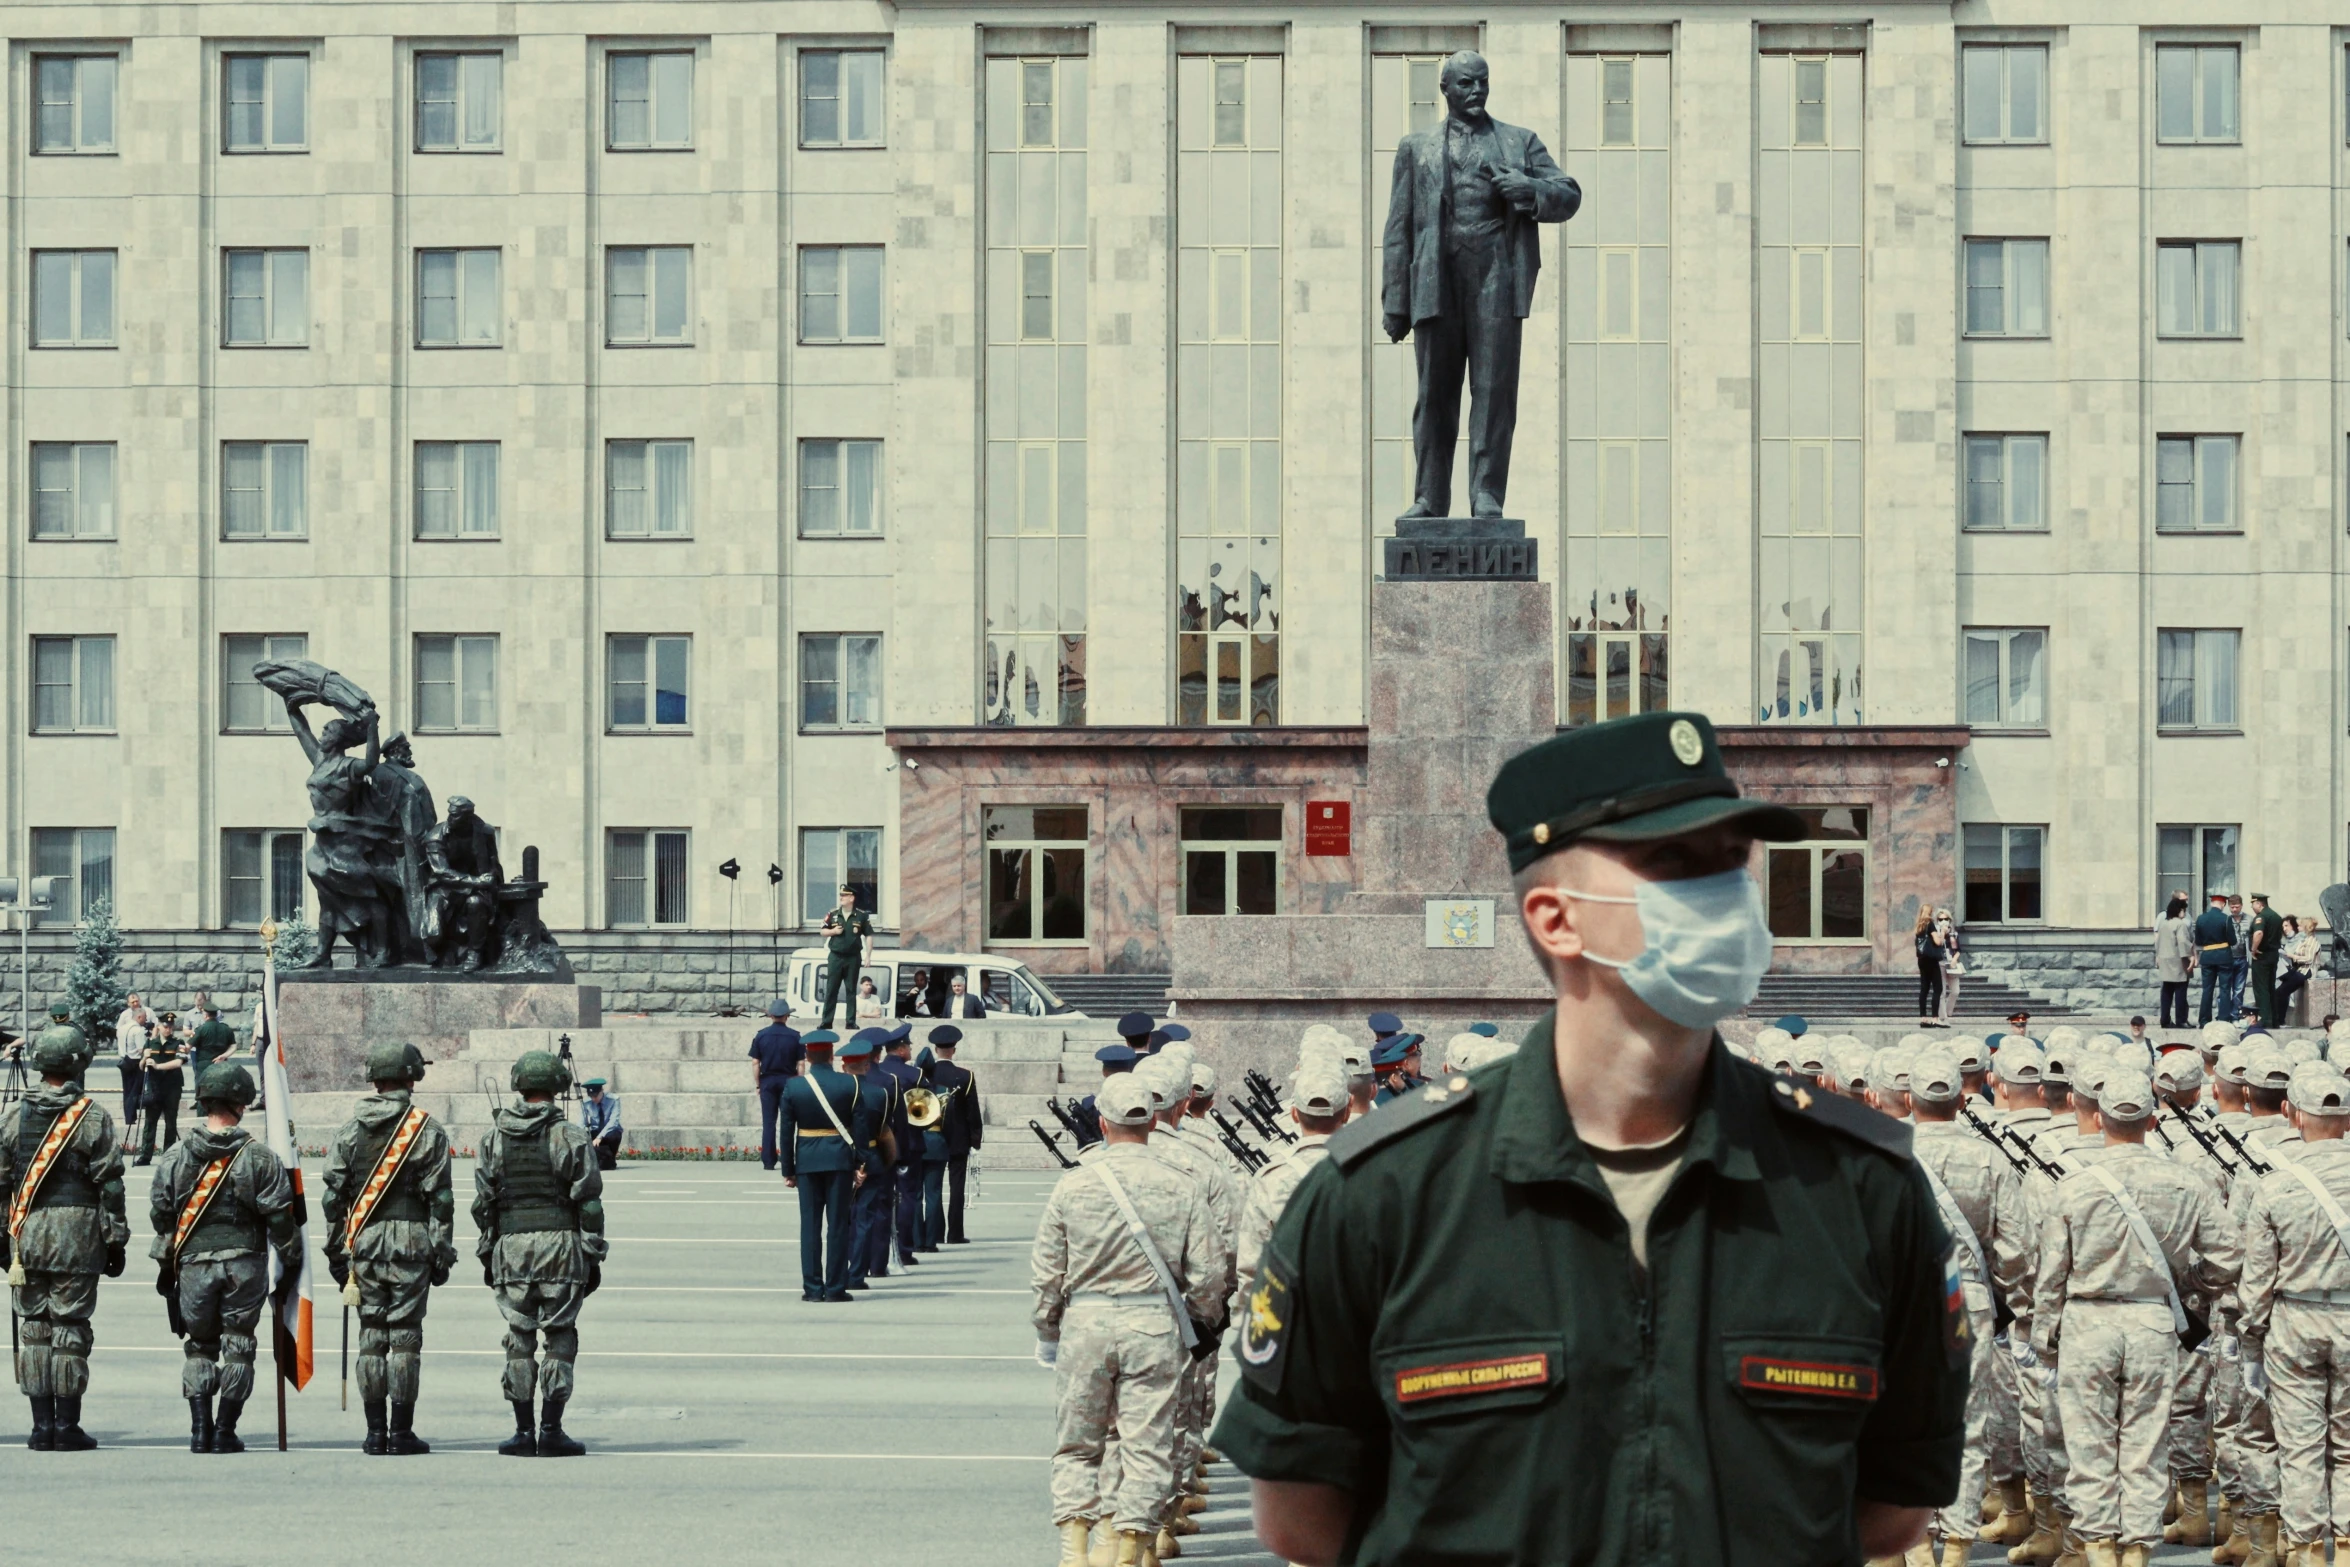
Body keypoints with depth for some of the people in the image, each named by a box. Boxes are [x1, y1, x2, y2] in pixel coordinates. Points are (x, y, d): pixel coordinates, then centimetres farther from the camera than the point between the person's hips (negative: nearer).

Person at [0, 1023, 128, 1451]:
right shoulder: (94, 1118, -4)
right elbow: (110, 1184, -4)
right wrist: (116, 1239, 2)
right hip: (77, 1236, -3)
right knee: (70, 1327, 0)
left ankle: (42, 1427, 7)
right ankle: (66, 1427, 1)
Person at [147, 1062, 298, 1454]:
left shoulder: (176, 1156, 0)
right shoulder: (260, 1157, -6)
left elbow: (160, 1213, 5)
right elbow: (279, 1216, -4)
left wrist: (166, 1263, 16)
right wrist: (291, 1260, 9)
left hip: (194, 1264, 2)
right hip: (245, 1263, -2)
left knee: (200, 1345, 13)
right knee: (238, 1347, 7)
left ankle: (200, 1429, 5)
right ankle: (225, 1432, 5)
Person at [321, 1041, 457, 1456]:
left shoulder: (351, 1130, 6)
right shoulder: (427, 1131, -3)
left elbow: (334, 1196, 7)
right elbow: (440, 1199, -5)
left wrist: (337, 1252, 13)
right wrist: (442, 1252, 0)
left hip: (364, 1241, 3)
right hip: (411, 1242, -3)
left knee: (371, 1337, 7)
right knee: (405, 1336, 0)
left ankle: (375, 1433, 7)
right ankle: (401, 1433, -1)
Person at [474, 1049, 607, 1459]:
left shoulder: (493, 1137, 6)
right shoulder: (571, 1137, -3)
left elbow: (483, 1201, 8)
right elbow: (589, 1202, -3)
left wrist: (486, 1254, 15)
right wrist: (593, 1256, 3)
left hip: (511, 1244, 3)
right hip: (561, 1242, -2)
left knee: (519, 1340, 7)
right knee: (560, 1337, 2)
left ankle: (523, 1432, 5)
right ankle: (551, 1432, -2)